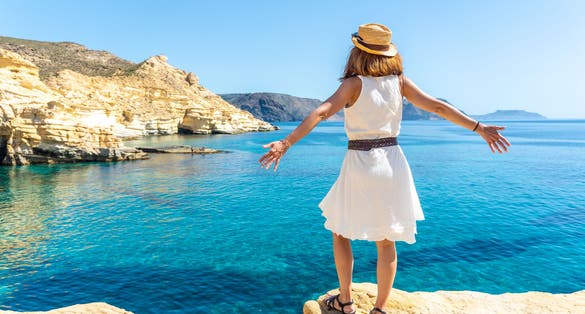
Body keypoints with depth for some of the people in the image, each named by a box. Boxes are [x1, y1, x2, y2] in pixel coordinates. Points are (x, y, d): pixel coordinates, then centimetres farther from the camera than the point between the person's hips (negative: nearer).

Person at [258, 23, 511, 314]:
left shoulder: (354, 83, -9)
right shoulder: (399, 81, 2)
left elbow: (322, 112, -22)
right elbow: (438, 107, 0)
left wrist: (286, 142, -27)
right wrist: (479, 128, 5)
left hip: (360, 163, -4)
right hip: (392, 163, 4)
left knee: (340, 232, 16)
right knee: (386, 240, 12)